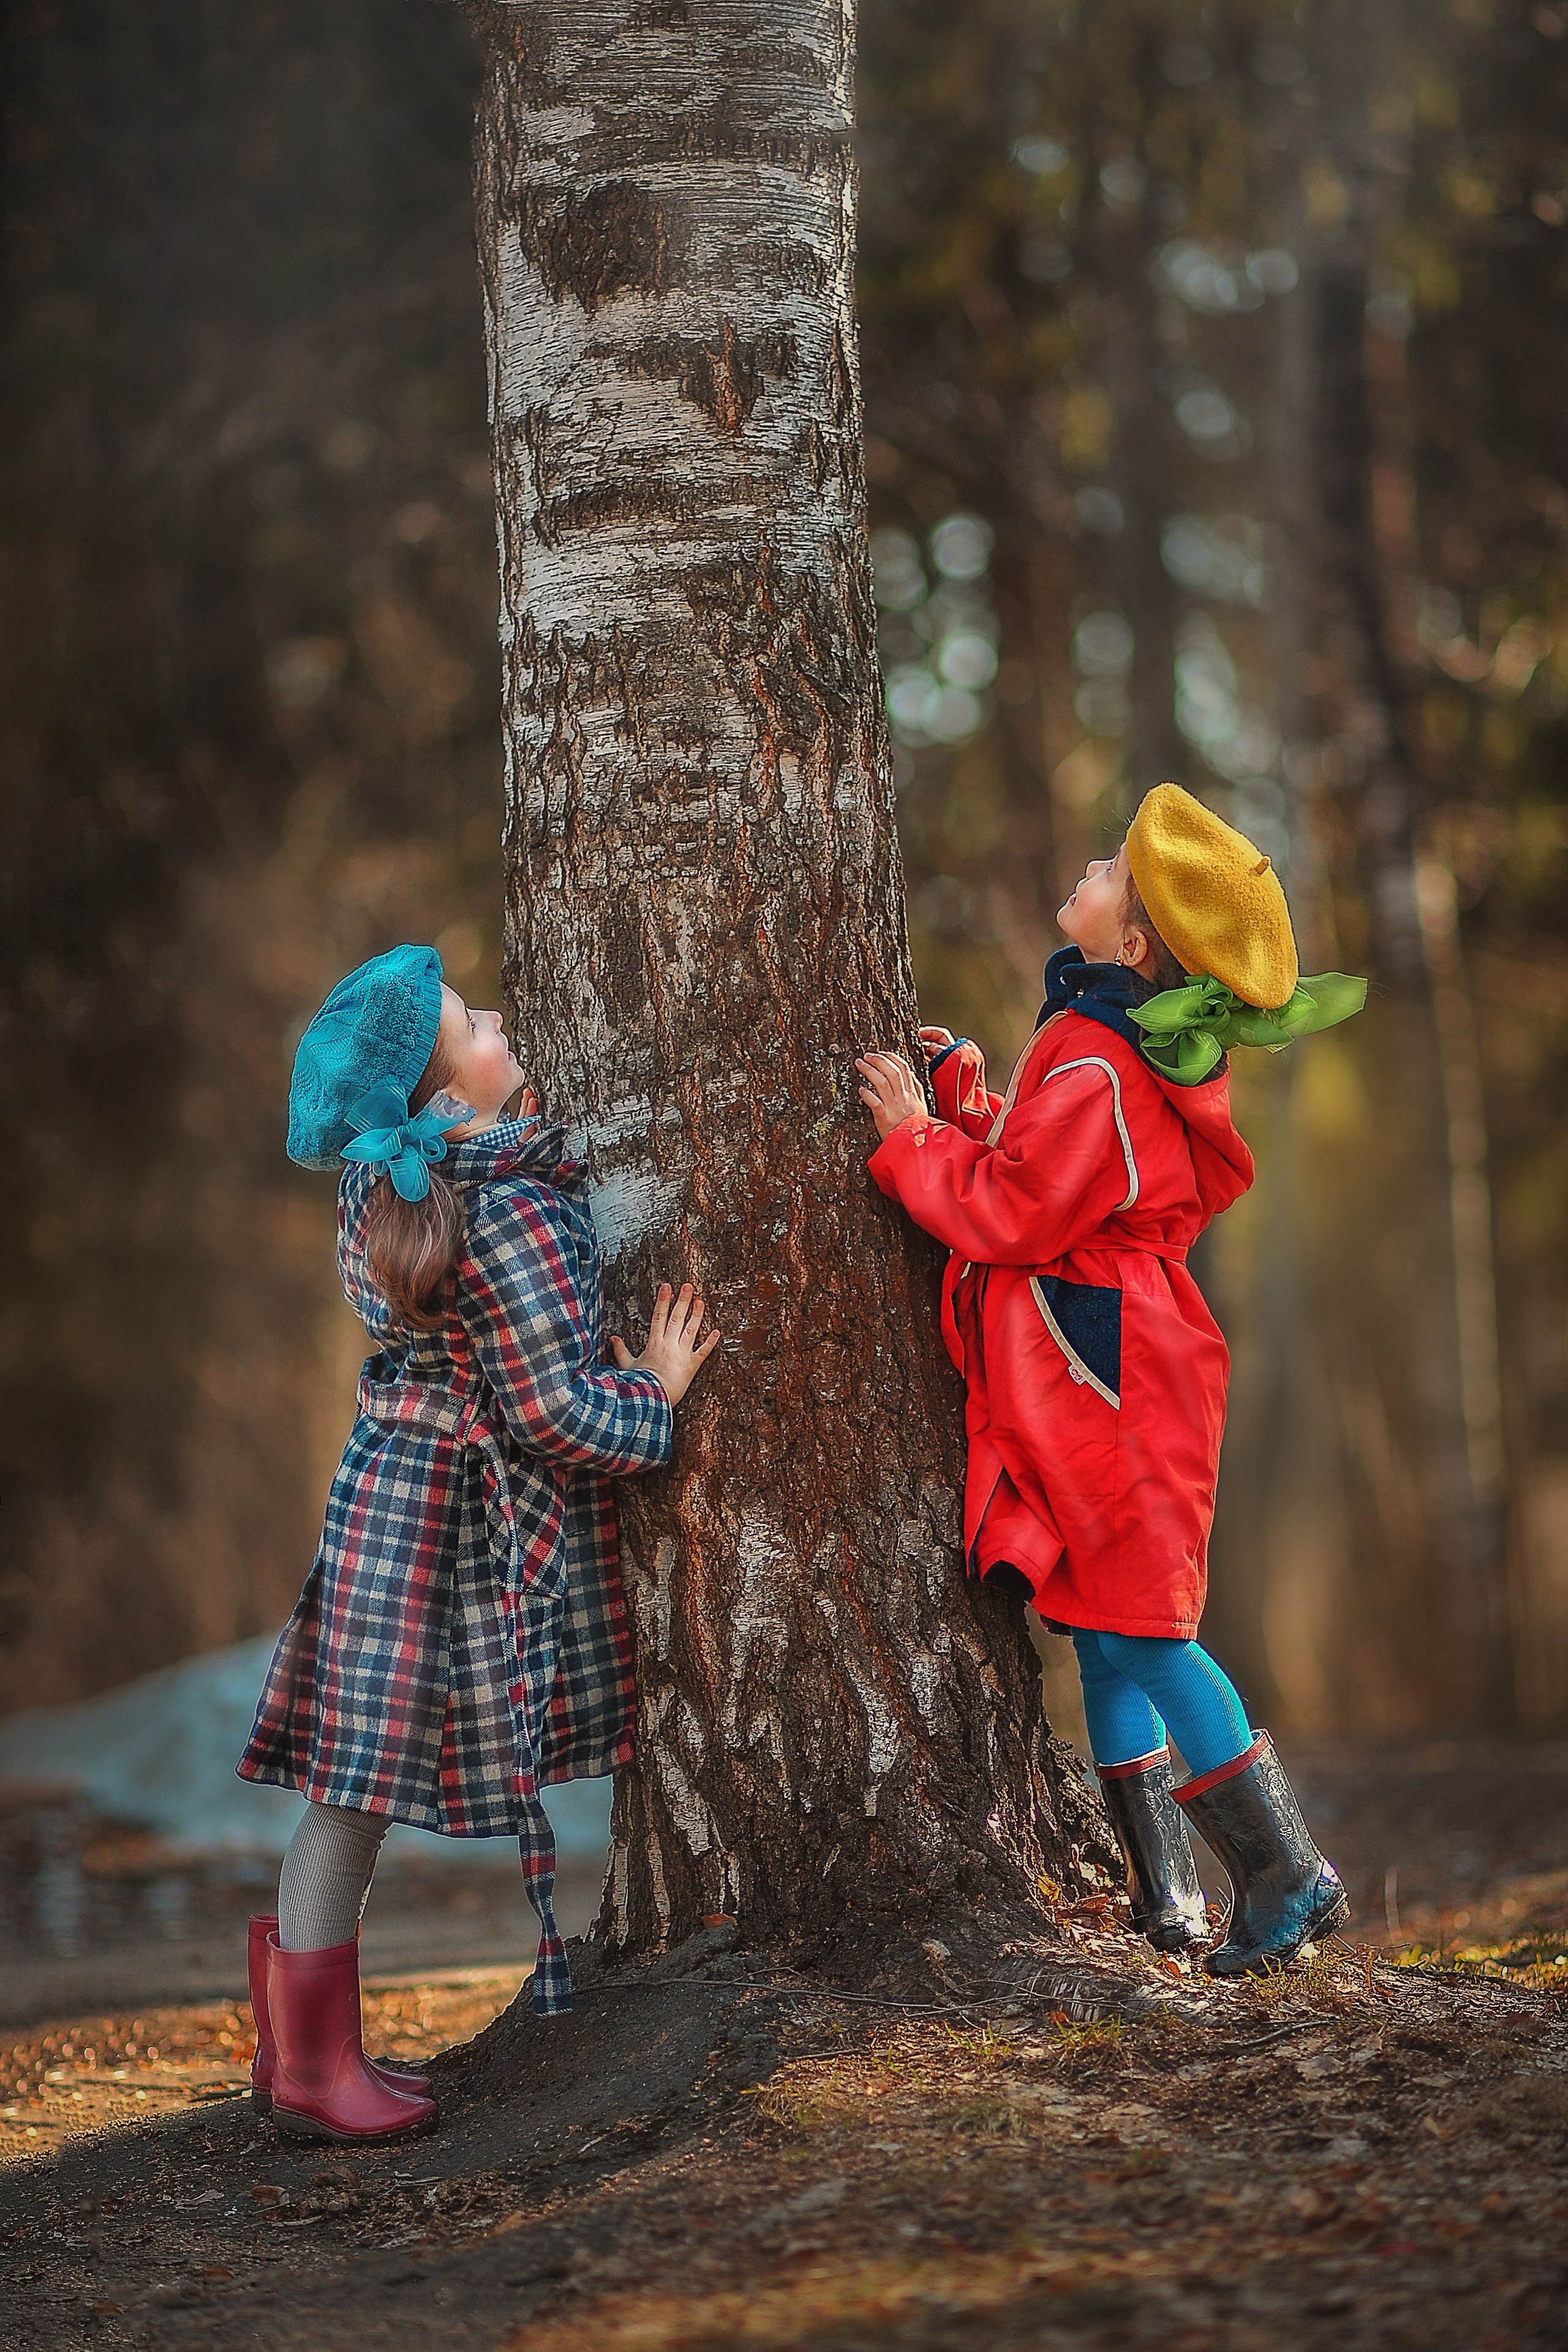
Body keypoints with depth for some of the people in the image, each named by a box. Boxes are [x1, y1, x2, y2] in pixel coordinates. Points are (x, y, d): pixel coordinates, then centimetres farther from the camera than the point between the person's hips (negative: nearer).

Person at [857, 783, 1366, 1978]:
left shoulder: (1095, 1064, -21)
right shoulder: (1139, 1047, 11)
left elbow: (1010, 1214, -19)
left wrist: (914, 1138, -7)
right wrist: (966, 1093, 15)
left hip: (1097, 1378, -10)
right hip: (1098, 1373, 10)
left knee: (1139, 1634, -6)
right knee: (1106, 1632, 12)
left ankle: (1290, 1876, 0)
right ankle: (1163, 1892, 17)